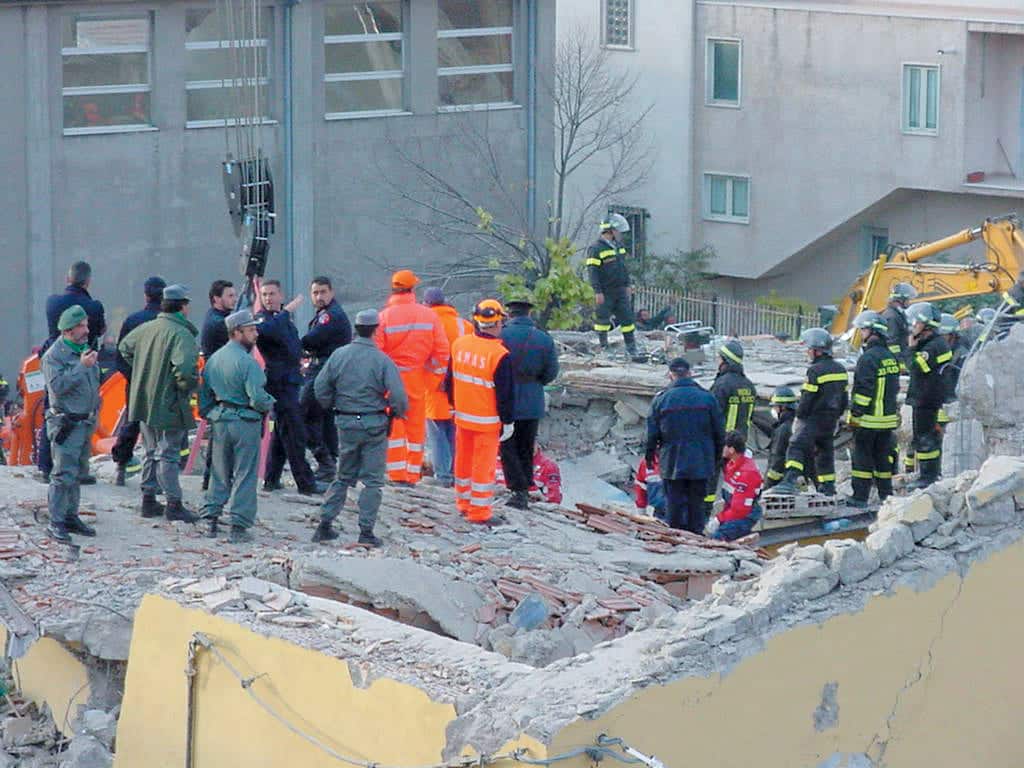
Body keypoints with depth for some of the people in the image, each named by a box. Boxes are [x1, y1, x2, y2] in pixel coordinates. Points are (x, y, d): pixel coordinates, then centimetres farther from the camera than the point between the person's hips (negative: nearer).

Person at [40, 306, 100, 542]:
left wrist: (95, 410, 18)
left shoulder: (84, 350, 15)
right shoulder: (54, 355, -11)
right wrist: (82, 366, -24)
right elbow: (58, 386, -24)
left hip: (86, 423, 8)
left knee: (76, 473, 13)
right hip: (66, 423, -8)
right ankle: (56, 523, -8)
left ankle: (71, 516, 20)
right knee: (64, 474, -10)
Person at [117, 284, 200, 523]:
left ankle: (148, 500, 23)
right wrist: (188, 386, -14)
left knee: (152, 453, 18)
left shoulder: (146, 328, 6)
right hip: (169, 405, -7)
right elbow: (184, 367, -34)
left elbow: (124, 347, 23)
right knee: (167, 455, -1)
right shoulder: (181, 335, -19)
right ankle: (174, 504, 3)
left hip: (144, 402, 7)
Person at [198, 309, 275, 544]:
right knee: (244, 474, 0)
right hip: (245, 422, -6)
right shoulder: (247, 362, -17)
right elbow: (257, 398, -21)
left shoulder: (213, 359, 7)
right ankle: (239, 526, -1)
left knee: (219, 473, 16)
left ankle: (211, 520, 17)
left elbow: (204, 394, 12)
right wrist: (270, 403, -1)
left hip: (219, 421, 6)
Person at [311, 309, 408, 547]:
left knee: (343, 476, 17)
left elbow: (320, 387, 2)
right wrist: (398, 412, 6)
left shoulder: (339, 355, -2)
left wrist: (332, 407, 18)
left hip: (346, 424, 4)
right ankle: (366, 530, 0)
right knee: (372, 480, 4)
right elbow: (398, 395, -15)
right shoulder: (382, 360, -13)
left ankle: (325, 524, 13)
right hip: (374, 425, -4)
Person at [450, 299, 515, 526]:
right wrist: (507, 421, -5)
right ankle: (479, 511, 5)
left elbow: (451, 380, 13)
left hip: (462, 416, 6)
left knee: (463, 460, 18)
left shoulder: (459, 344, 0)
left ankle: (463, 502, 31)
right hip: (488, 421, -6)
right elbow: (506, 393, -15)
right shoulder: (500, 356, -20)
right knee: (484, 465, 1)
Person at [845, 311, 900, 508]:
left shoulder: (869, 358, -16)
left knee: (862, 456, -3)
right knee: (883, 456, 13)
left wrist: (856, 413, -15)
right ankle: (886, 494, 15)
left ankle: (860, 497, -3)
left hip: (869, 418, -8)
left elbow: (863, 389, -19)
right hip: (889, 417, 8)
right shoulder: (890, 357, 12)